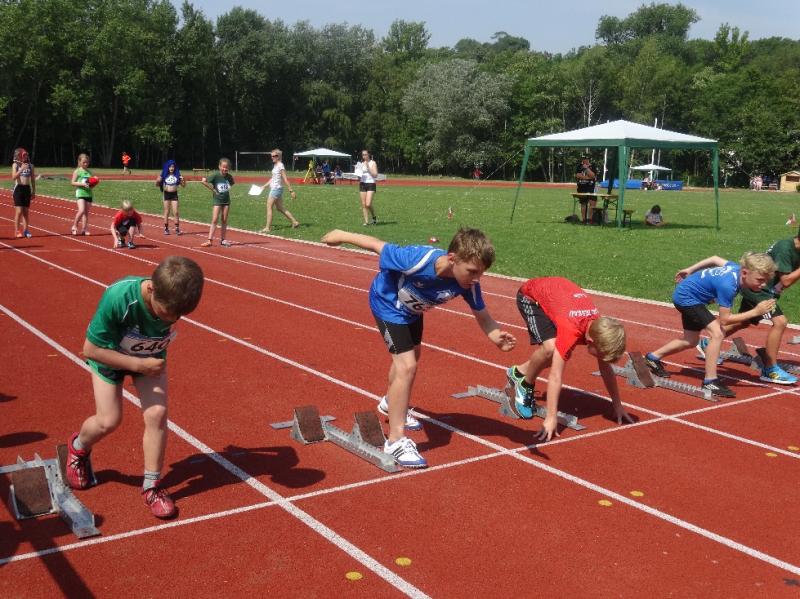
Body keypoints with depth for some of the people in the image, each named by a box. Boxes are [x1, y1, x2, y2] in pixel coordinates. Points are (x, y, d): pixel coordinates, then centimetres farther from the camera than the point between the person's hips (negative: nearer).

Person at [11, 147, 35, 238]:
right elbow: (13, 177, -14)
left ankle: (26, 230, 14)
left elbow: (33, 180, 12)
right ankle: (17, 231, -2)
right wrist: (21, 169, -25)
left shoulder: (30, 165, 7)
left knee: (26, 211, 7)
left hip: (27, 189, 3)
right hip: (18, 188, -3)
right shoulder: (15, 165, -2)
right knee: (19, 211, -7)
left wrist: (33, 191, 10)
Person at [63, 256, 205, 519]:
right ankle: (78, 447, 33)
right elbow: (91, 349, -30)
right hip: (109, 354, -2)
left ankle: (152, 486, 5)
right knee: (109, 420, -3)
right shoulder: (118, 298, -42)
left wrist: (154, 360, -2)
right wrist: (137, 365, -32)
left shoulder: (173, 300, -30)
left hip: (150, 357, 3)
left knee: (157, 413, -11)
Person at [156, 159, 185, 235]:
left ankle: (177, 228, 2)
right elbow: (157, 184, 8)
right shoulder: (164, 175, 1)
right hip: (166, 194, 0)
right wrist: (157, 181, -14)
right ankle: (166, 229, 11)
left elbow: (183, 185, 7)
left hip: (174, 194, 0)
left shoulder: (177, 175, 2)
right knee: (166, 212, 5)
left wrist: (184, 180, -12)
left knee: (175, 212, -5)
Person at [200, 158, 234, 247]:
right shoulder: (215, 175, -13)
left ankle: (222, 240, 16)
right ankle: (210, 240, -9)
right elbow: (203, 181, -18)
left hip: (226, 200, 4)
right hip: (217, 200, -4)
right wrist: (212, 189, -14)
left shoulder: (229, 177, -1)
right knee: (214, 220, -8)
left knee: (224, 220, 8)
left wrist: (227, 190, 3)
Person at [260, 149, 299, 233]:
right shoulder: (275, 165, 13)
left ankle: (268, 228, -4)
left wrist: (291, 191, -18)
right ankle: (294, 222, 17)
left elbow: (285, 179, -17)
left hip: (276, 188, -10)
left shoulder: (280, 166, -14)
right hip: (274, 188, 10)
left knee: (269, 207, -7)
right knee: (280, 208, 12)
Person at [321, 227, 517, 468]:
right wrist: (342, 235, -15)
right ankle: (396, 440, -8)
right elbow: (378, 246, -30)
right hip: (387, 302, -7)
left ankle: (392, 403, 57)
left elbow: (483, 316, -23)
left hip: (411, 308, 7)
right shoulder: (417, 260, -44)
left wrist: (497, 337, -45)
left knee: (411, 356, 27)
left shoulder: (468, 282, -30)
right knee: (407, 366, -18)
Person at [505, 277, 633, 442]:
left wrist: (618, 406, 1)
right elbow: (555, 377, -40)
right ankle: (524, 386, -3)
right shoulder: (572, 330, -39)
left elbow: (606, 369, -4)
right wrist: (551, 418, -43)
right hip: (530, 296, -7)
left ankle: (518, 373, 26)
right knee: (550, 348, -28)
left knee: (560, 356, 3)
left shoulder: (600, 329, -19)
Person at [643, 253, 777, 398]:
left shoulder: (737, 268, -12)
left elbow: (715, 259, 8)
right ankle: (710, 382, -16)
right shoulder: (727, 285, -36)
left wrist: (690, 270, 20)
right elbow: (724, 319, -29)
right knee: (717, 334, -21)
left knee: (690, 341, 22)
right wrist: (756, 311, -32)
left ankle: (653, 358, 38)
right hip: (686, 297, -10)